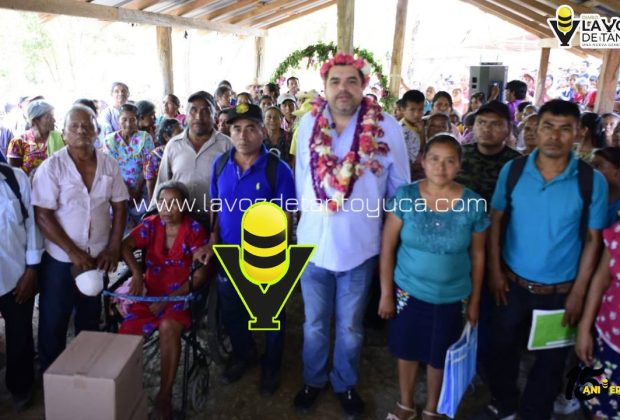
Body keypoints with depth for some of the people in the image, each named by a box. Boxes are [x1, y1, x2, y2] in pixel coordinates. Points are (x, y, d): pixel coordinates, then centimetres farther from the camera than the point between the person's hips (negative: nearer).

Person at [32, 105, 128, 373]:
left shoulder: (109, 165, -1)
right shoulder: (51, 167, -11)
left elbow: (120, 207, 3)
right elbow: (42, 216, -14)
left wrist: (113, 248, -5)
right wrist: (73, 252, -17)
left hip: (97, 257, 3)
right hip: (60, 259, -3)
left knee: (90, 320, 19)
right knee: (53, 324, 10)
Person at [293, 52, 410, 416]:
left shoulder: (387, 128, -12)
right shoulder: (309, 123, -5)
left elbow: (399, 187, -1)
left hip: (360, 246, -1)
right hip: (313, 243, 2)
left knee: (350, 328, 18)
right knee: (315, 325, 19)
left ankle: (345, 383, 42)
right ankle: (313, 380, 43)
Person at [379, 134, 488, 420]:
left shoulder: (474, 205, -12)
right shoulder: (405, 197, -13)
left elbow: (477, 257, -2)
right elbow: (387, 247, -8)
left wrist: (474, 301, 4)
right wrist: (386, 293, -7)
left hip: (452, 297, 0)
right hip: (408, 292, 0)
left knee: (439, 357, 17)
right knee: (407, 350, 17)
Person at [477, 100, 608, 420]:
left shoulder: (592, 181, -13)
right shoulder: (512, 170, -9)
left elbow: (593, 240, -7)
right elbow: (496, 220, 0)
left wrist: (578, 292, -7)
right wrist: (495, 270, -3)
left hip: (560, 292, -1)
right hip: (512, 283, 1)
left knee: (550, 360, 17)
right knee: (503, 347, 19)